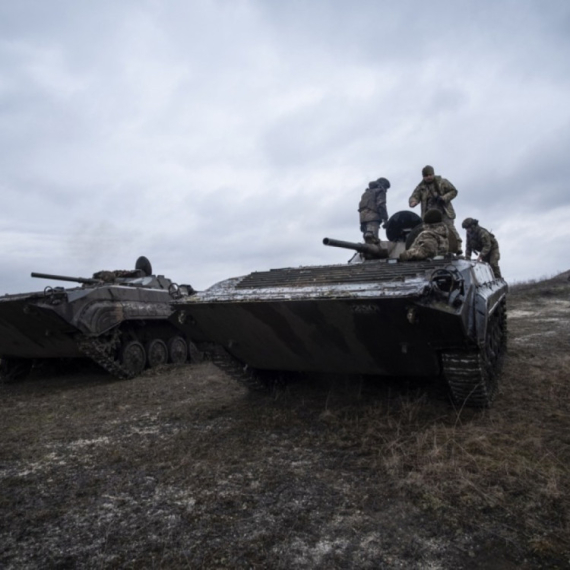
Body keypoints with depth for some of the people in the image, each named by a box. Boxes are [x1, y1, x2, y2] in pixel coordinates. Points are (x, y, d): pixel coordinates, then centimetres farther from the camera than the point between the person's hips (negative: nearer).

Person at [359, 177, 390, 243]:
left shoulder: (366, 192, 31)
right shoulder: (380, 191, 7)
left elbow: (361, 207, 24)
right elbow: (381, 205, -9)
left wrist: (362, 224, 21)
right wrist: (385, 219, -13)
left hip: (363, 218, 8)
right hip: (373, 217, -8)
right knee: (372, 240, -20)